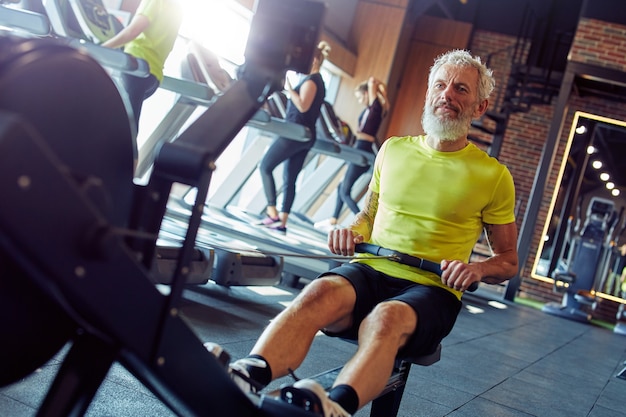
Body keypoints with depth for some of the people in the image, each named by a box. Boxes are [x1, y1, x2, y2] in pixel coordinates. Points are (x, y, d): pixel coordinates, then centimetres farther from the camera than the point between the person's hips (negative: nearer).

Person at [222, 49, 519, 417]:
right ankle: (245, 381, -56)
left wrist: (477, 270, -11)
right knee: (320, 292, -34)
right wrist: (352, 231, 3)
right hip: (369, 269, 2)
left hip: (431, 289, -2)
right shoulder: (394, 149, 13)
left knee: (386, 318, -39)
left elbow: (509, 262, 12)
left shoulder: (493, 175, 5)